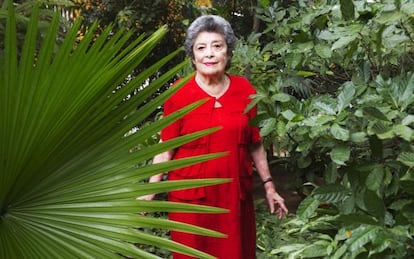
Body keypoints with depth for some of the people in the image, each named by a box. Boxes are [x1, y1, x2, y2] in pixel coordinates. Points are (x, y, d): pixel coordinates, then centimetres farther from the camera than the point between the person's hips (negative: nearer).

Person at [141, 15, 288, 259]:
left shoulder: (245, 90, 0)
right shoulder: (179, 93, -8)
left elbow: (255, 145, 8)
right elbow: (166, 148, -5)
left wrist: (269, 185, 9)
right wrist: (150, 191, -9)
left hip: (235, 192, 3)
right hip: (190, 194, -2)